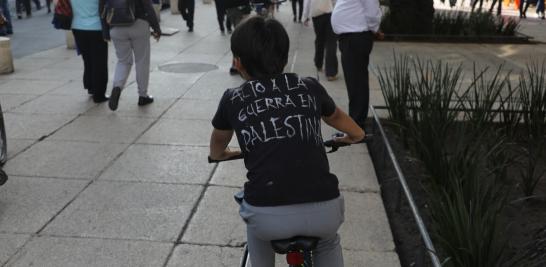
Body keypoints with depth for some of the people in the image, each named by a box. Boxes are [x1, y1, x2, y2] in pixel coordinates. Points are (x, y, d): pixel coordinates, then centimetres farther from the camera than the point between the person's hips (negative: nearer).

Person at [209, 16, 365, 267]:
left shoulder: (233, 99, 9)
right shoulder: (310, 88, 12)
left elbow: (217, 147, 30)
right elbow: (337, 117, 35)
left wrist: (220, 155, 54)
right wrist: (354, 135, 57)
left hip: (268, 217, -1)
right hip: (324, 213, 1)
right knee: (327, 241, 37)